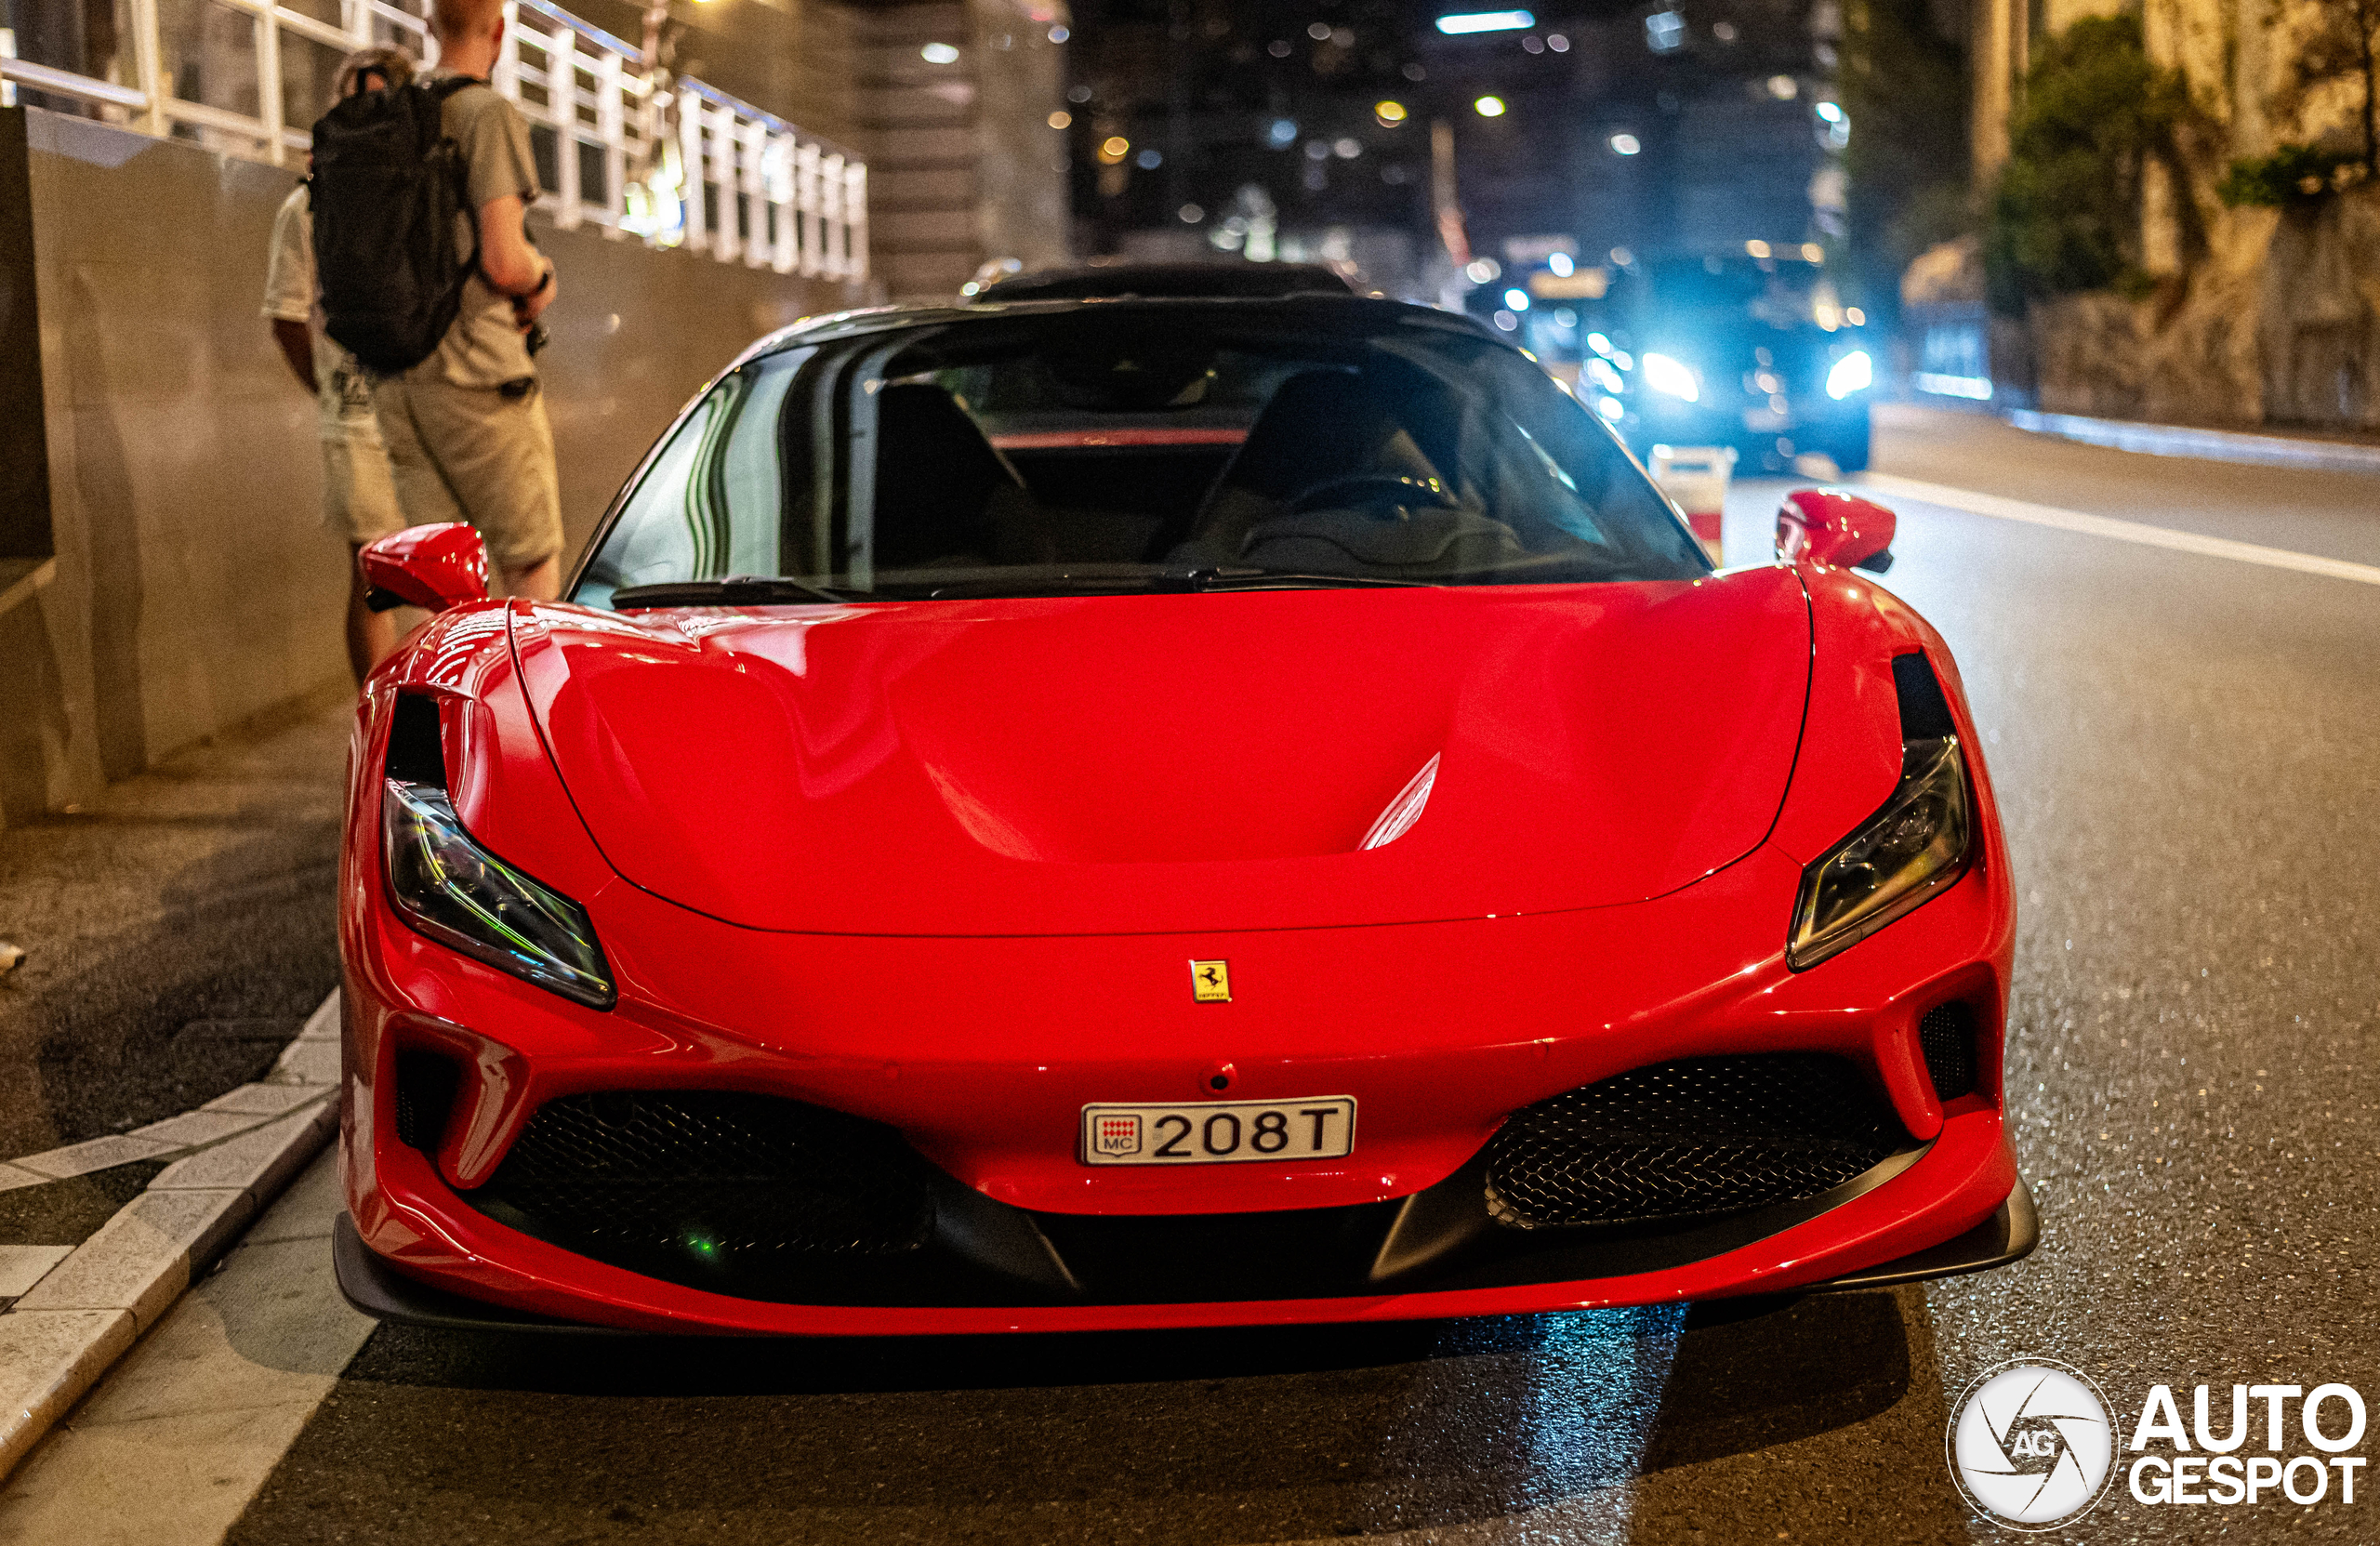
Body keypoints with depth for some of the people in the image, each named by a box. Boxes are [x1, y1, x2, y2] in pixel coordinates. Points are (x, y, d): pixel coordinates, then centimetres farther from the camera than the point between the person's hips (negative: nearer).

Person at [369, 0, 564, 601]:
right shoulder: (491, 115, -10)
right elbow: (504, 261, -19)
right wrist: (541, 278, 4)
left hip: (395, 378, 7)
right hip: (477, 372, -7)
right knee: (532, 563, 2)